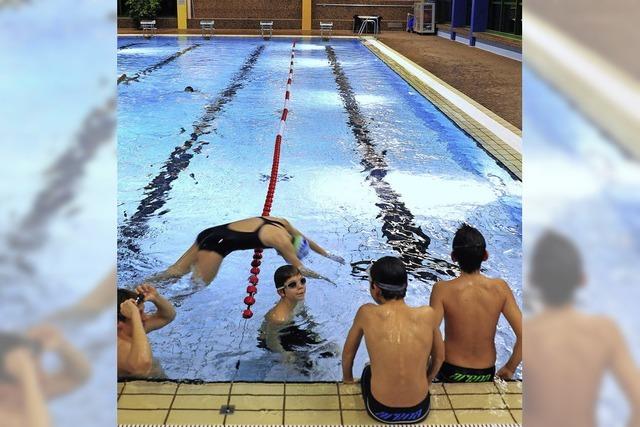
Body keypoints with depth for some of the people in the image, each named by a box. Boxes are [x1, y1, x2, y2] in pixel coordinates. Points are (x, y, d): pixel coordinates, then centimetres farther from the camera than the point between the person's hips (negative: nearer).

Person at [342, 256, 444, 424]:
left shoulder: (366, 313, -12)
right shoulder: (428, 315, -9)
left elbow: (348, 353, 6)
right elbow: (439, 358, 7)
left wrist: (347, 379, 26)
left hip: (381, 411, -1)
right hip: (420, 411, 1)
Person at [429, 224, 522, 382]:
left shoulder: (443, 290, -19)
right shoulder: (500, 288, -11)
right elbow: (522, 335, -11)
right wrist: (509, 369, 4)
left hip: (451, 373, -3)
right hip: (487, 374, 3)